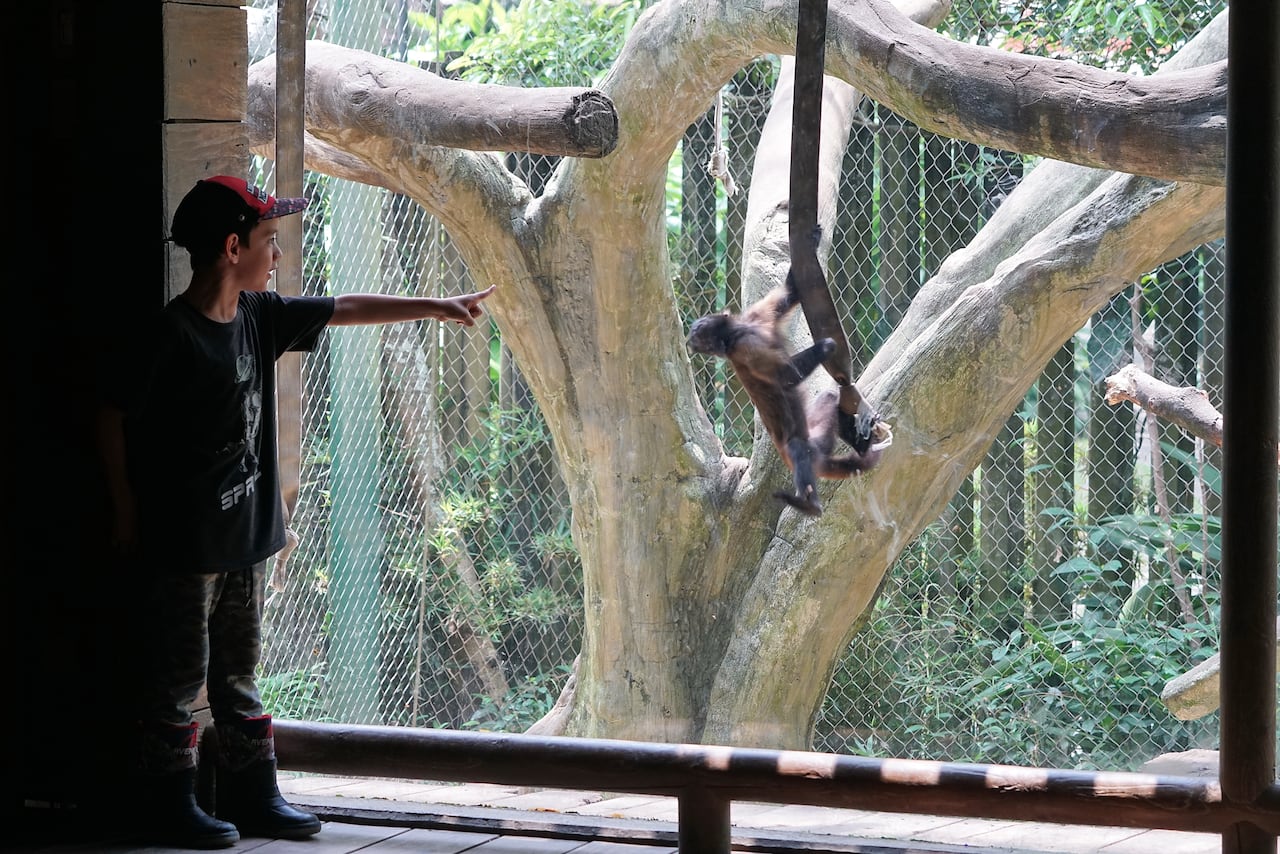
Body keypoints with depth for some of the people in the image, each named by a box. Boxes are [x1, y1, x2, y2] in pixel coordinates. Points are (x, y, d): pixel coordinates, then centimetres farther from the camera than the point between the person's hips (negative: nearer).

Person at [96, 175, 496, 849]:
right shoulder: (174, 333, -17)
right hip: (181, 541, -8)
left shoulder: (258, 316, 6)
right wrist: (127, 509, -8)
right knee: (179, 675, 1)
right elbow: (113, 413, -12)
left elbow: (344, 310, 18)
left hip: (243, 536, 8)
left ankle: (251, 796, 22)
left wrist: (434, 307, 25)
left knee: (238, 674, 15)